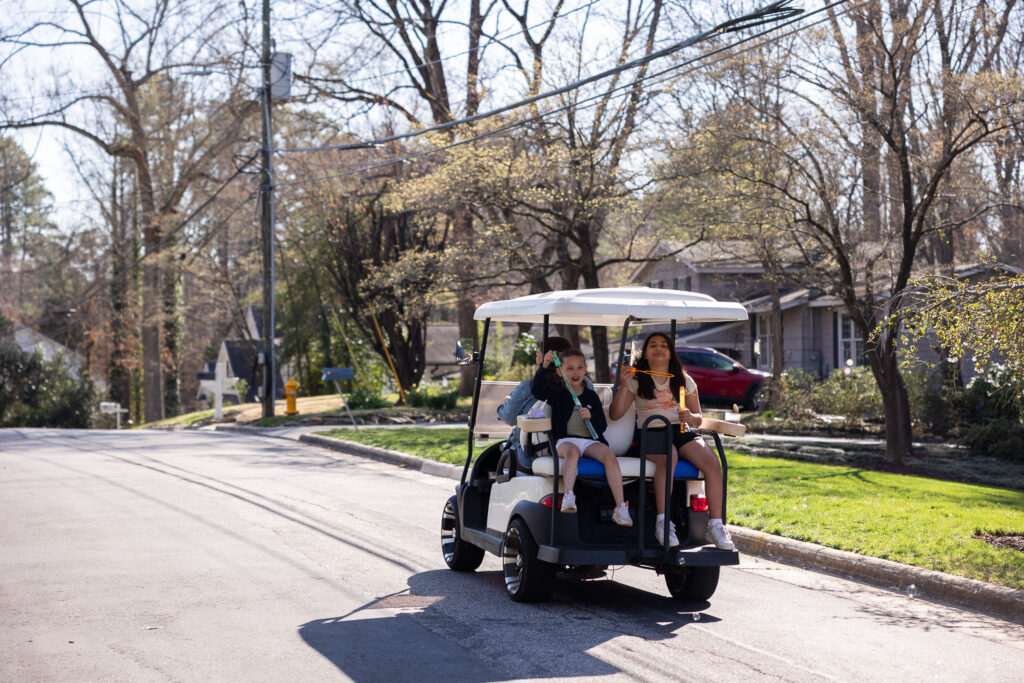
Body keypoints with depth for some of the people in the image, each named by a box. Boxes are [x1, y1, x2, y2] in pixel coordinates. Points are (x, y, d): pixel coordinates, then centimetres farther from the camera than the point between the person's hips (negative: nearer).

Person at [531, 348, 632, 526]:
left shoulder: (591, 396, 18)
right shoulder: (557, 393, 15)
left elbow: (602, 425, 12)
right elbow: (537, 390, -6)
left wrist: (591, 416, -10)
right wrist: (544, 367, -17)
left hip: (590, 440, 2)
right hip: (565, 440, -2)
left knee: (609, 455, -28)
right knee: (572, 451, -38)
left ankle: (620, 508, -34)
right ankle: (568, 497, -53)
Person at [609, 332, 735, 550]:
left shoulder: (684, 380, 18)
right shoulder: (637, 380, 12)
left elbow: (698, 418, 16)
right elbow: (615, 414, 4)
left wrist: (690, 417, -8)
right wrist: (624, 386, -9)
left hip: (682, 432, 3)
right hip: (651, 433, -3)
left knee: (712, 463, -26)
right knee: (668, 457, -39)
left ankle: (715, 526, -26)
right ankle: (663, 522, -39)